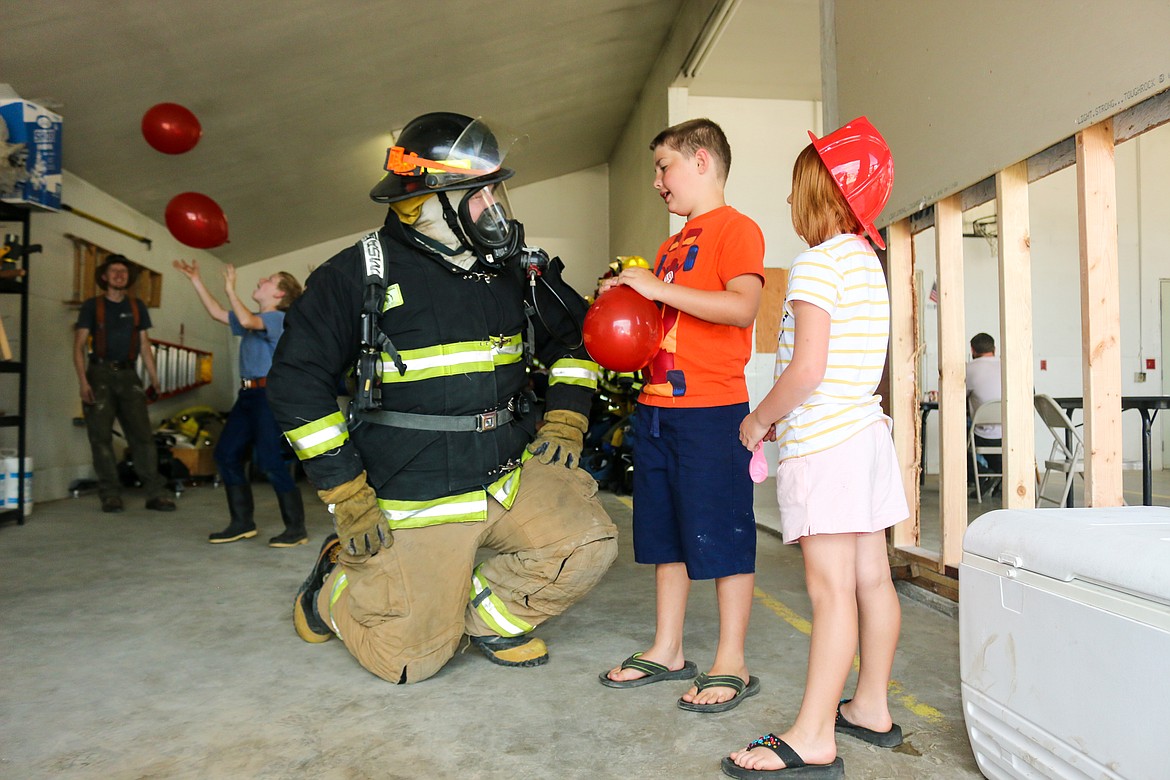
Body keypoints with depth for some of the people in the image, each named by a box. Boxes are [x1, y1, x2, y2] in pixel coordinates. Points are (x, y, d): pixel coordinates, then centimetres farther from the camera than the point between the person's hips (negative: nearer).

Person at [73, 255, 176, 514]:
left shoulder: (137, 307, 13)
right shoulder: (92, 306, 5)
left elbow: (145, 346, 14)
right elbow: (79, 346, 1)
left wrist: (155, 379, 5)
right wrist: (83, 381, -12)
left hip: (128, 375, 2)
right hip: (100, 374, -2)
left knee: (143, 434, -5)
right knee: (101, 436, -2)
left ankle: (155, 493, -7)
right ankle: (110, 495, 3)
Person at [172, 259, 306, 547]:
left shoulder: (279, 319, -8)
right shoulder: (255, 319, 20)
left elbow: (246, 320, -25)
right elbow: (217, 313, 26)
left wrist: (230, 289, -15)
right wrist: (196, 281, 26)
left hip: (270, 395, -10)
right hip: (248, 394, 10)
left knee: (270, 461, -13)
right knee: (226, 453, 10)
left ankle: (296, 528, -3)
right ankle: (242, 522, 18)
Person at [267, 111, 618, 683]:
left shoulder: (518, 268, 3)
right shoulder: (360, 275, -11)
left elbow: (573, 338, 17)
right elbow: (296, 379, -10)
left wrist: (565, 419, 3)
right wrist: (345, 493, -12)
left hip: (509, 477, 5)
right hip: (414, 497, -4)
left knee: (587, 545, -14)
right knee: (410, 661, 2)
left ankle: (491, 611, 13)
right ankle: (336, 584, 34)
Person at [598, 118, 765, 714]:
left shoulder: (736, 229, -4)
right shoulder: (672, 245, 22)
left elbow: (742, 307, -21)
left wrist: (659, 287, -18)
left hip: (712, 406, -9)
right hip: (657, 406, 9)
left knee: (721, 535, 0)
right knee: (666, 533, 13)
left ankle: (731, 664, 12)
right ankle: (667, 651, 25)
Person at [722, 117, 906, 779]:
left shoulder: (817, 262, -12)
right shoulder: (868, 261, 17)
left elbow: (807, 368, -21)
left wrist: (760, 419, -5)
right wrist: (788, 416, 19)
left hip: (824, 443, -10)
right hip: (866, 432, 10)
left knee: (832, 589, -8)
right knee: (872, 578, 14)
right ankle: (872, 707, 26)